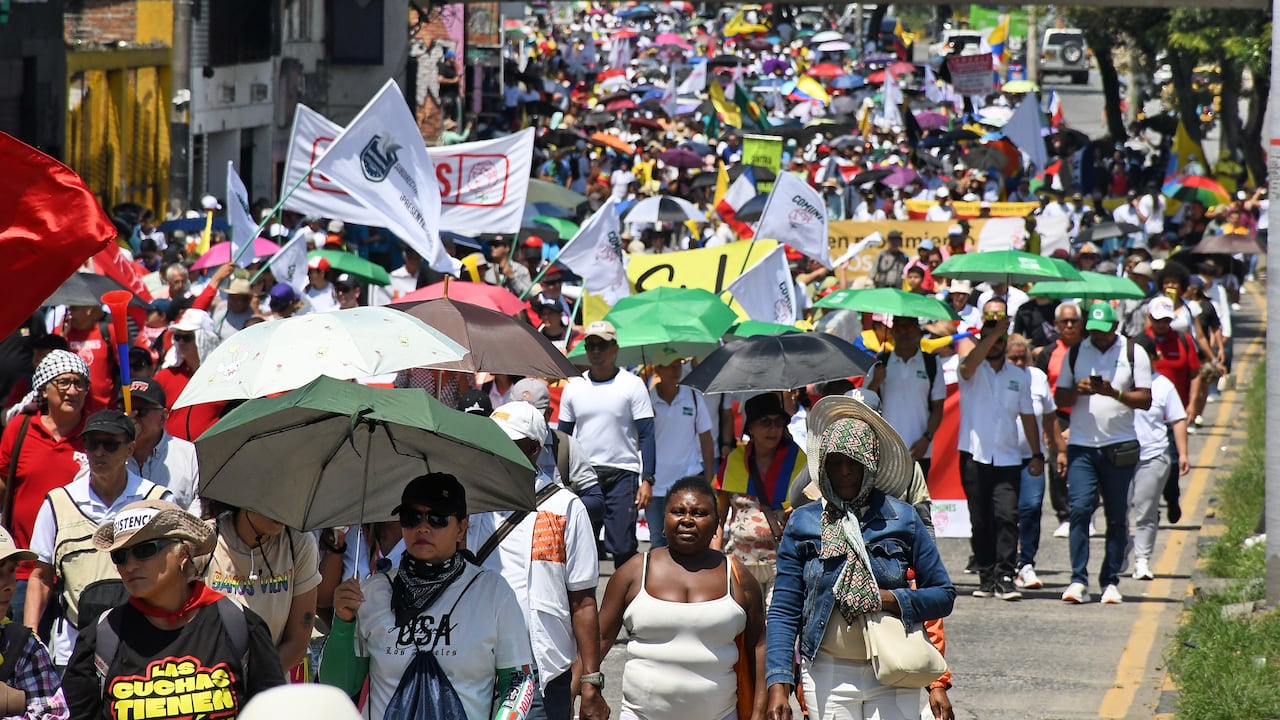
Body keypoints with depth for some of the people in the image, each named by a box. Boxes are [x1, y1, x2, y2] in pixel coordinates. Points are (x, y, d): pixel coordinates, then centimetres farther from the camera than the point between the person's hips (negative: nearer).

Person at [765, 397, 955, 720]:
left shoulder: (901, 518, 3)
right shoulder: (804, 523, 4)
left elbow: (943, 595, 6)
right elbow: (783, 611, 4)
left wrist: (889, 599, -12)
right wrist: (778, 684, -6)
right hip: (828, 677, 1)